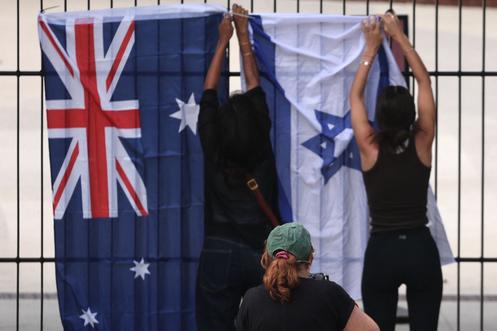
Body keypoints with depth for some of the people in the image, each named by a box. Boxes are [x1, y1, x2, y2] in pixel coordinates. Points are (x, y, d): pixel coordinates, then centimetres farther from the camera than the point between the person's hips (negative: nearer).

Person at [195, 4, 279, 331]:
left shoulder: (212, 149, -4)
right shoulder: (263, 150, 0)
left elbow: (209, 93, 7)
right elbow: (255, 87, 9)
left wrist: (224, 41, 15)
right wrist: (244, 38, 17)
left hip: (220, 254, -1)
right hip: (262, 254, 2)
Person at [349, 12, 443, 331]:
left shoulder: (370, 148, -5)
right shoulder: (422, 144, -3)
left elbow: (356, 95, 8)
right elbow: (425, 82, 7)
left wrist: (371, 47, 15)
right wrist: (399, 36, 11)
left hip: (381, 252, -1)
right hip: (421, 249, 1)